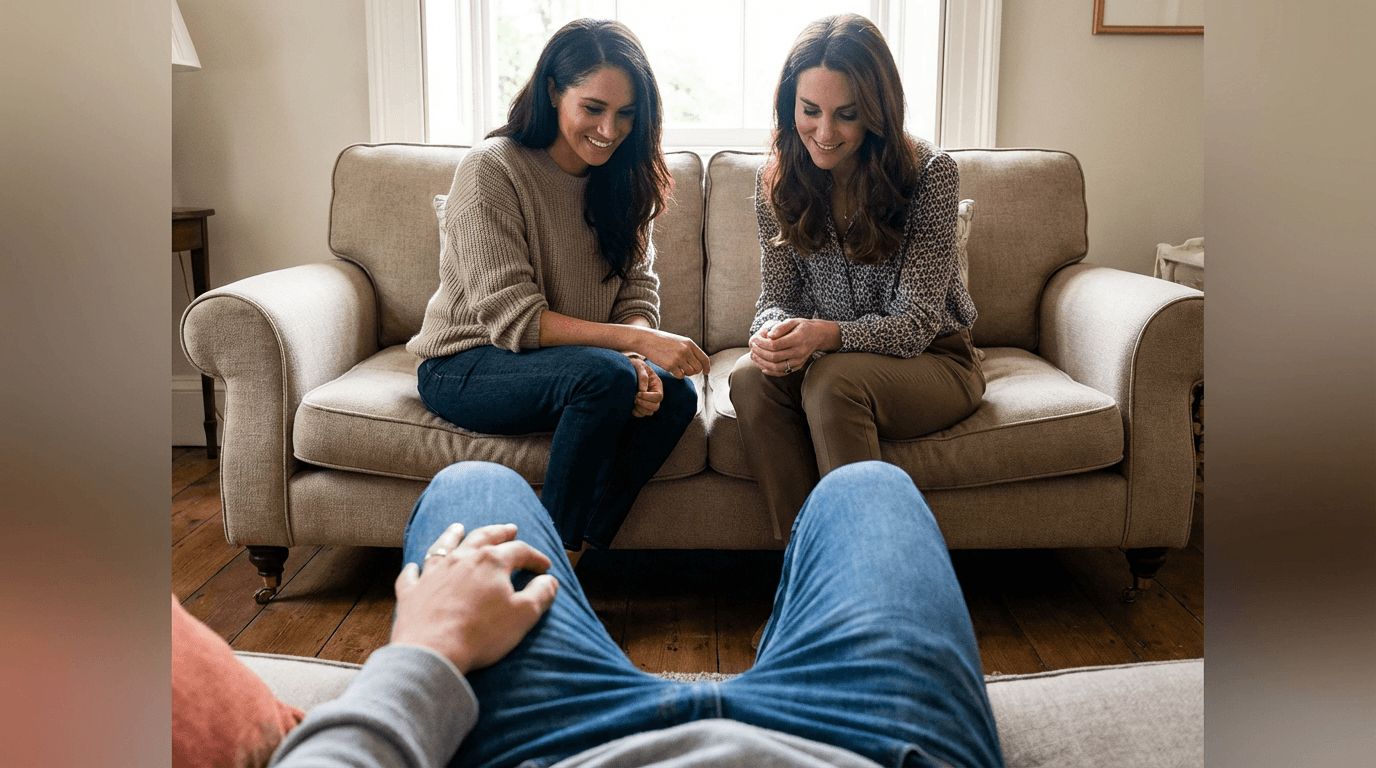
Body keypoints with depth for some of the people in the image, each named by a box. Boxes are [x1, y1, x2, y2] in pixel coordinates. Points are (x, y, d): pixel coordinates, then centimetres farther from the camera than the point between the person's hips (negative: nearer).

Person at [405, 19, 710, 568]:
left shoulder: (622, 179, 3)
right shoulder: (492, 168, -17)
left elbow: (637, 294, -1)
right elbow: (511, 318, -23)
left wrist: (638, 364, -24)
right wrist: (635, 343, -30)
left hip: (564, 361, 6)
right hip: (465, 367, -6)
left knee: (673, 393, -20)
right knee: (603, 375, -33)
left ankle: (584, 550, -10)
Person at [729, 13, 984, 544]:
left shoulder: (929, 172, -16)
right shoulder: (777, 181, -3)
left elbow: (916, 324, -18)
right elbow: (775, 296, 0)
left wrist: (826, 335, -36)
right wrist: (774, 332, -26)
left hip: (931, 360, -3)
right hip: (826, 359, 4)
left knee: (831, 379, -34)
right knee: (751, 378, -27)